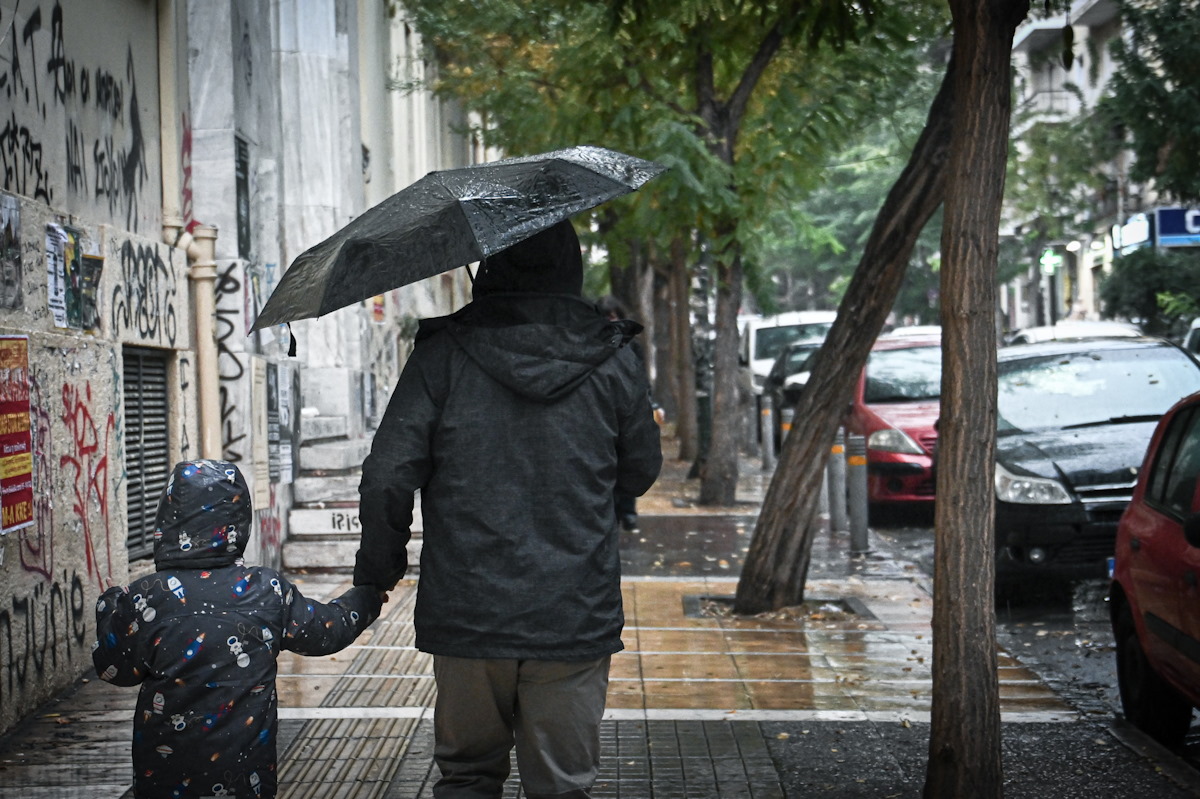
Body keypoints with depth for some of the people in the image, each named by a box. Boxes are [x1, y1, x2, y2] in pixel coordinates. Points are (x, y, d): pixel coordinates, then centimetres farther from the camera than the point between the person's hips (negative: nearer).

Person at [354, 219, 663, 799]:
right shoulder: (613, 360, 0)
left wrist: (376, 574, 8)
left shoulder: (442, 354, -4)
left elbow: (386, 479, -6)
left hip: (465, 615, 0)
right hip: (575, 619, 1)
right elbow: (641, 474, 11)